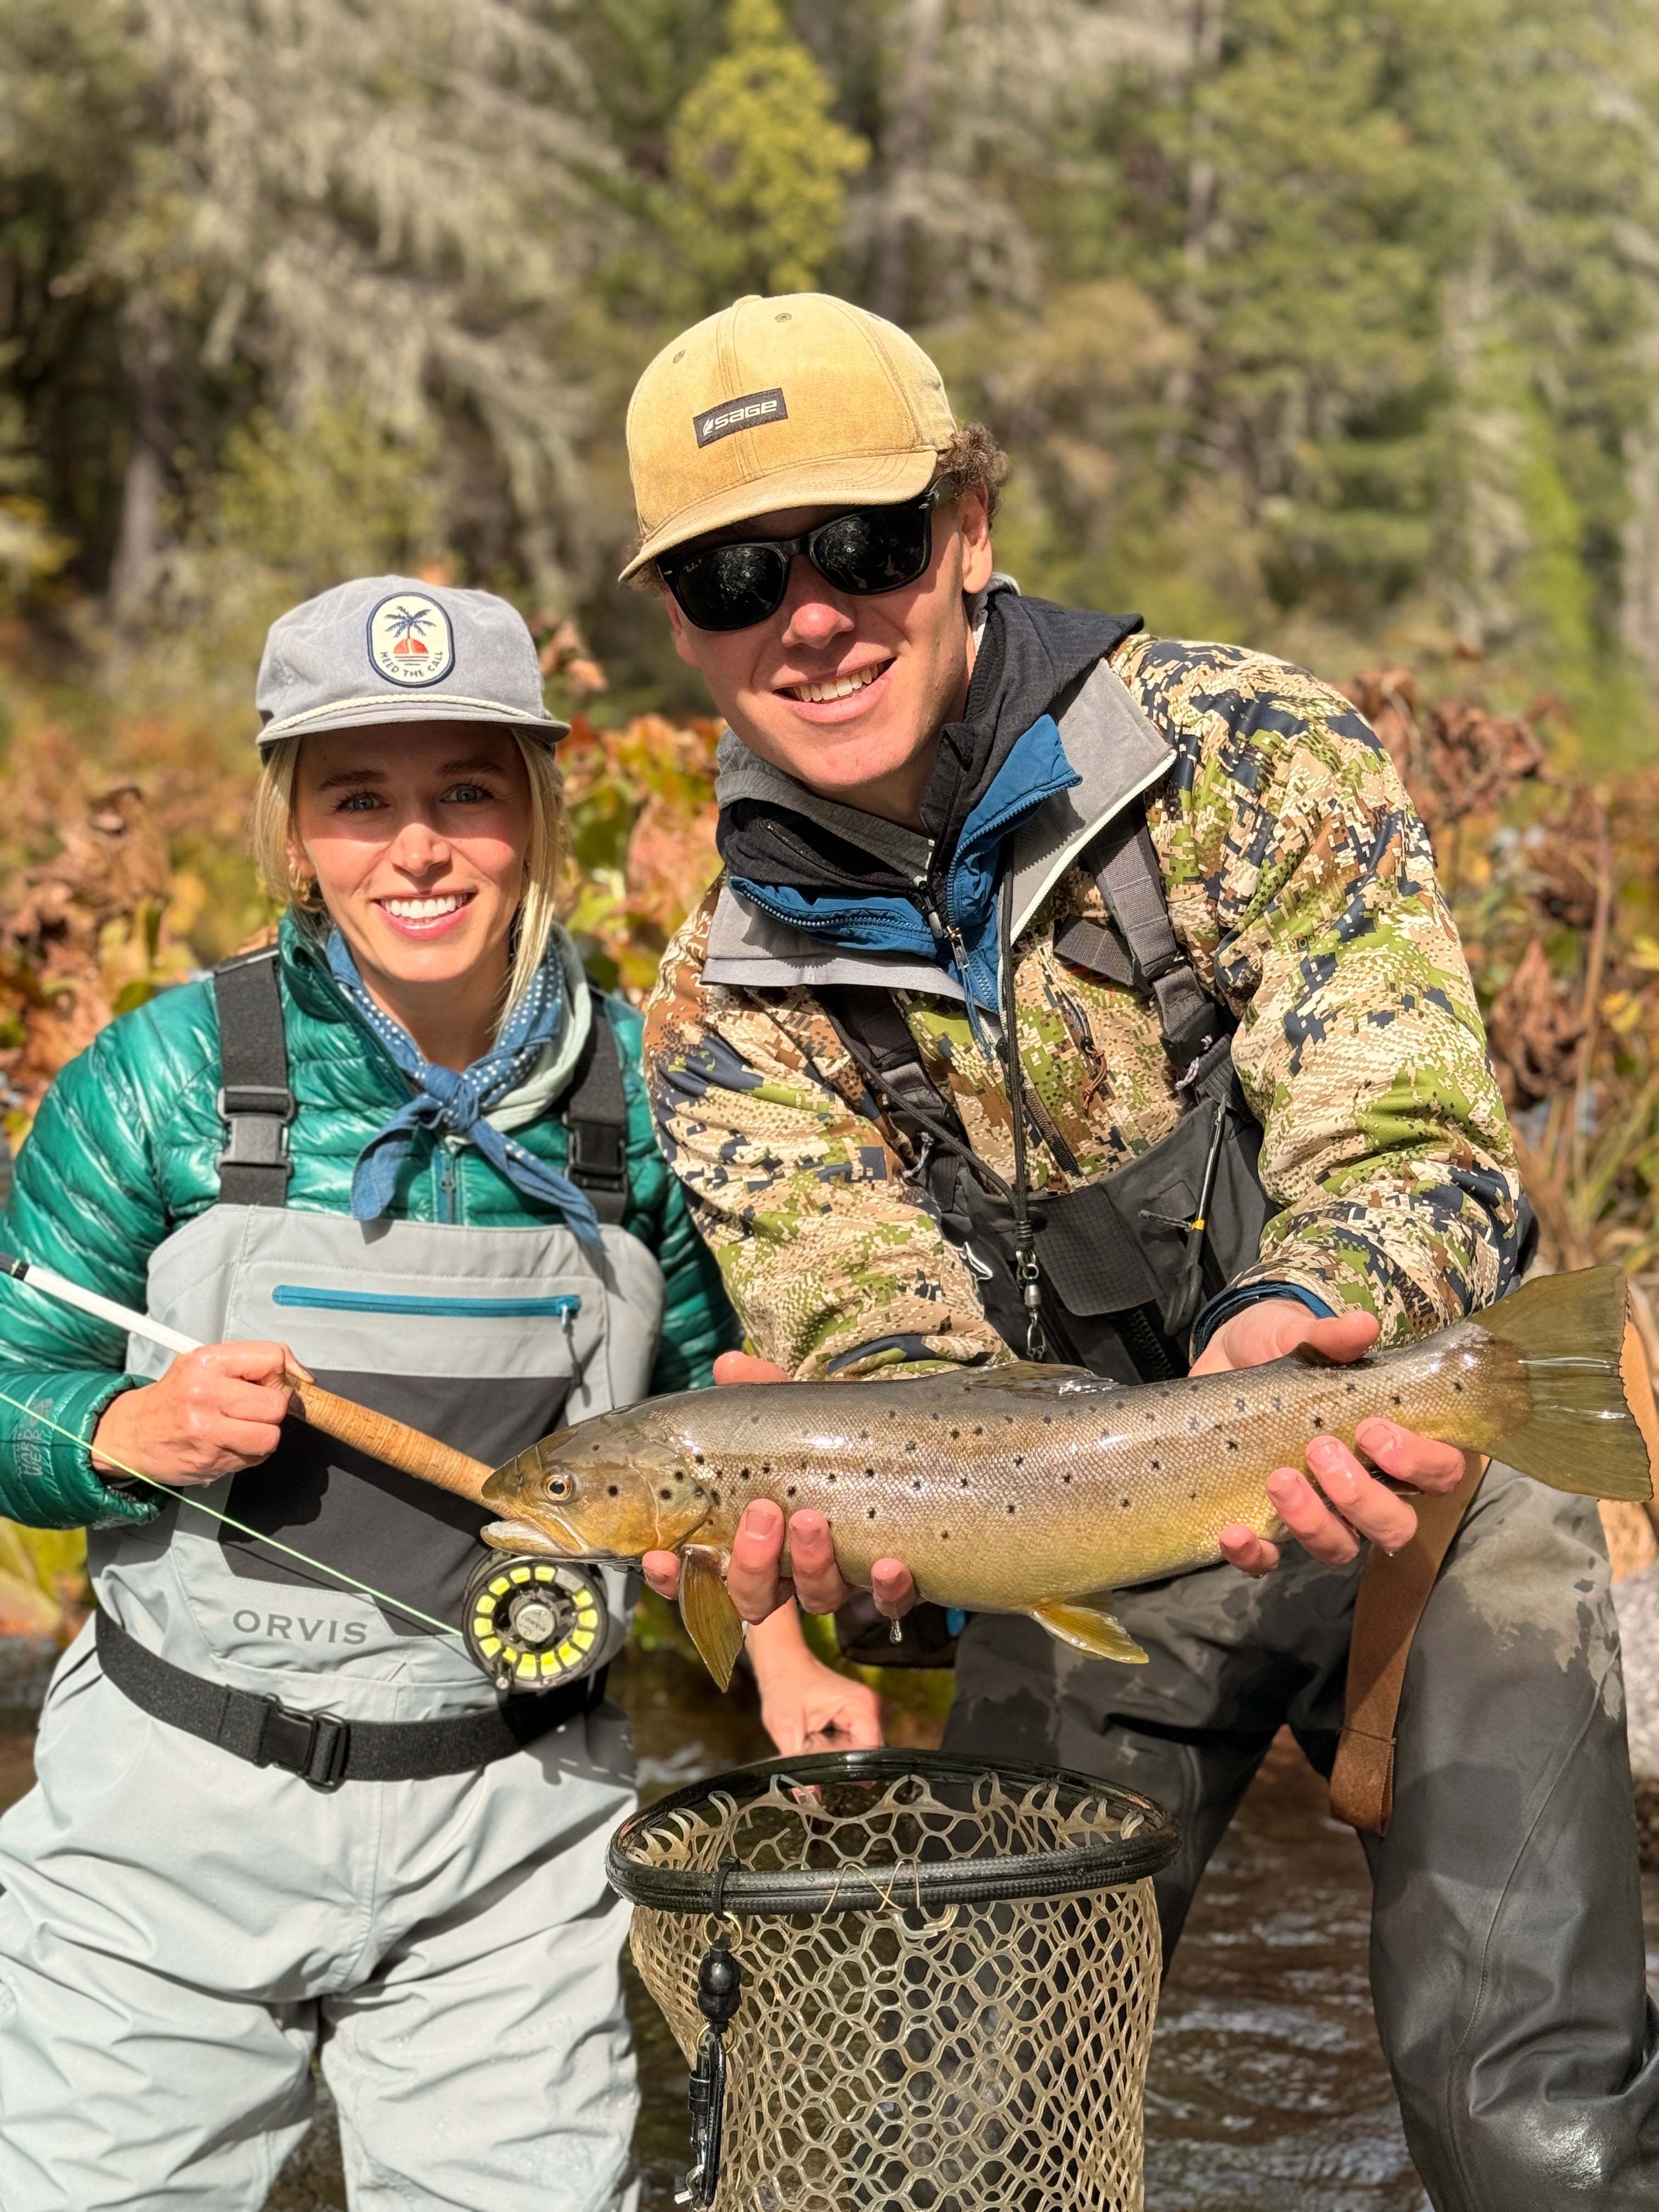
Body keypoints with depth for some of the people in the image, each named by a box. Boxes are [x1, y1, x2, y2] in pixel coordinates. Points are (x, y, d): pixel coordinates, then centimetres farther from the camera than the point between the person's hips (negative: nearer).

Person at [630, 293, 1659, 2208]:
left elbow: (1409, 1137, -19)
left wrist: (1304, 1320, -43)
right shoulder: (726, 1017, -3)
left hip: (1407, 1490, -3)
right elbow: (884, 1334, -15)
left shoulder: (1246, 756, -12)